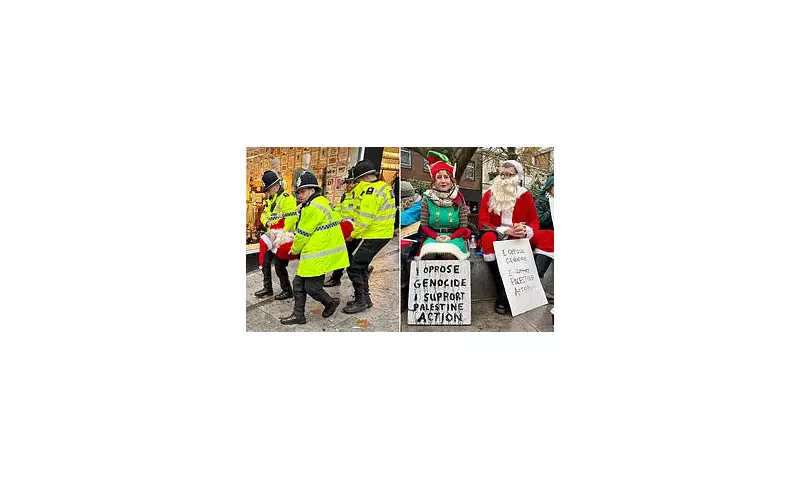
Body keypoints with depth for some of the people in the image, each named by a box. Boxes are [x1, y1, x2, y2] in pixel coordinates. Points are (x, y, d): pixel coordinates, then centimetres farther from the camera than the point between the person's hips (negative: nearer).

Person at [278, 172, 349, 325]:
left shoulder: (313, 208, -18)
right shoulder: (323, 202, 13)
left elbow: (302, 234, -12)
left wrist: (295, 249, 6)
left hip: (318, 257, -11)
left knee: (312, 288, -3)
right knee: (299, 283, 11)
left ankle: (330, 302, 21)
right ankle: (298, 315, 17)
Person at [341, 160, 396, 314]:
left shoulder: (370, 192, -21)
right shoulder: (384, 186, 10)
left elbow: (365, 219, -23)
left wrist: (353, 235, -11)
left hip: (372, 237, -10)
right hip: (384, 233, 10)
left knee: (353, 266, -3)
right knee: (361, 265, 21)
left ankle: (361, 301, 5)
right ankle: (365, 298, 30)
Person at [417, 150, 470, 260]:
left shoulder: (459, 199, 5)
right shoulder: (427, 198, 5)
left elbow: (463, 227, 5)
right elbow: (424, 225, 5)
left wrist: (450, 237, -13)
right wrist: (436, 237, -13)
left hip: (454, 238, 0)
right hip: (433, 238, 0)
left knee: (449, 255, -35)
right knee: (429, 255, -35)